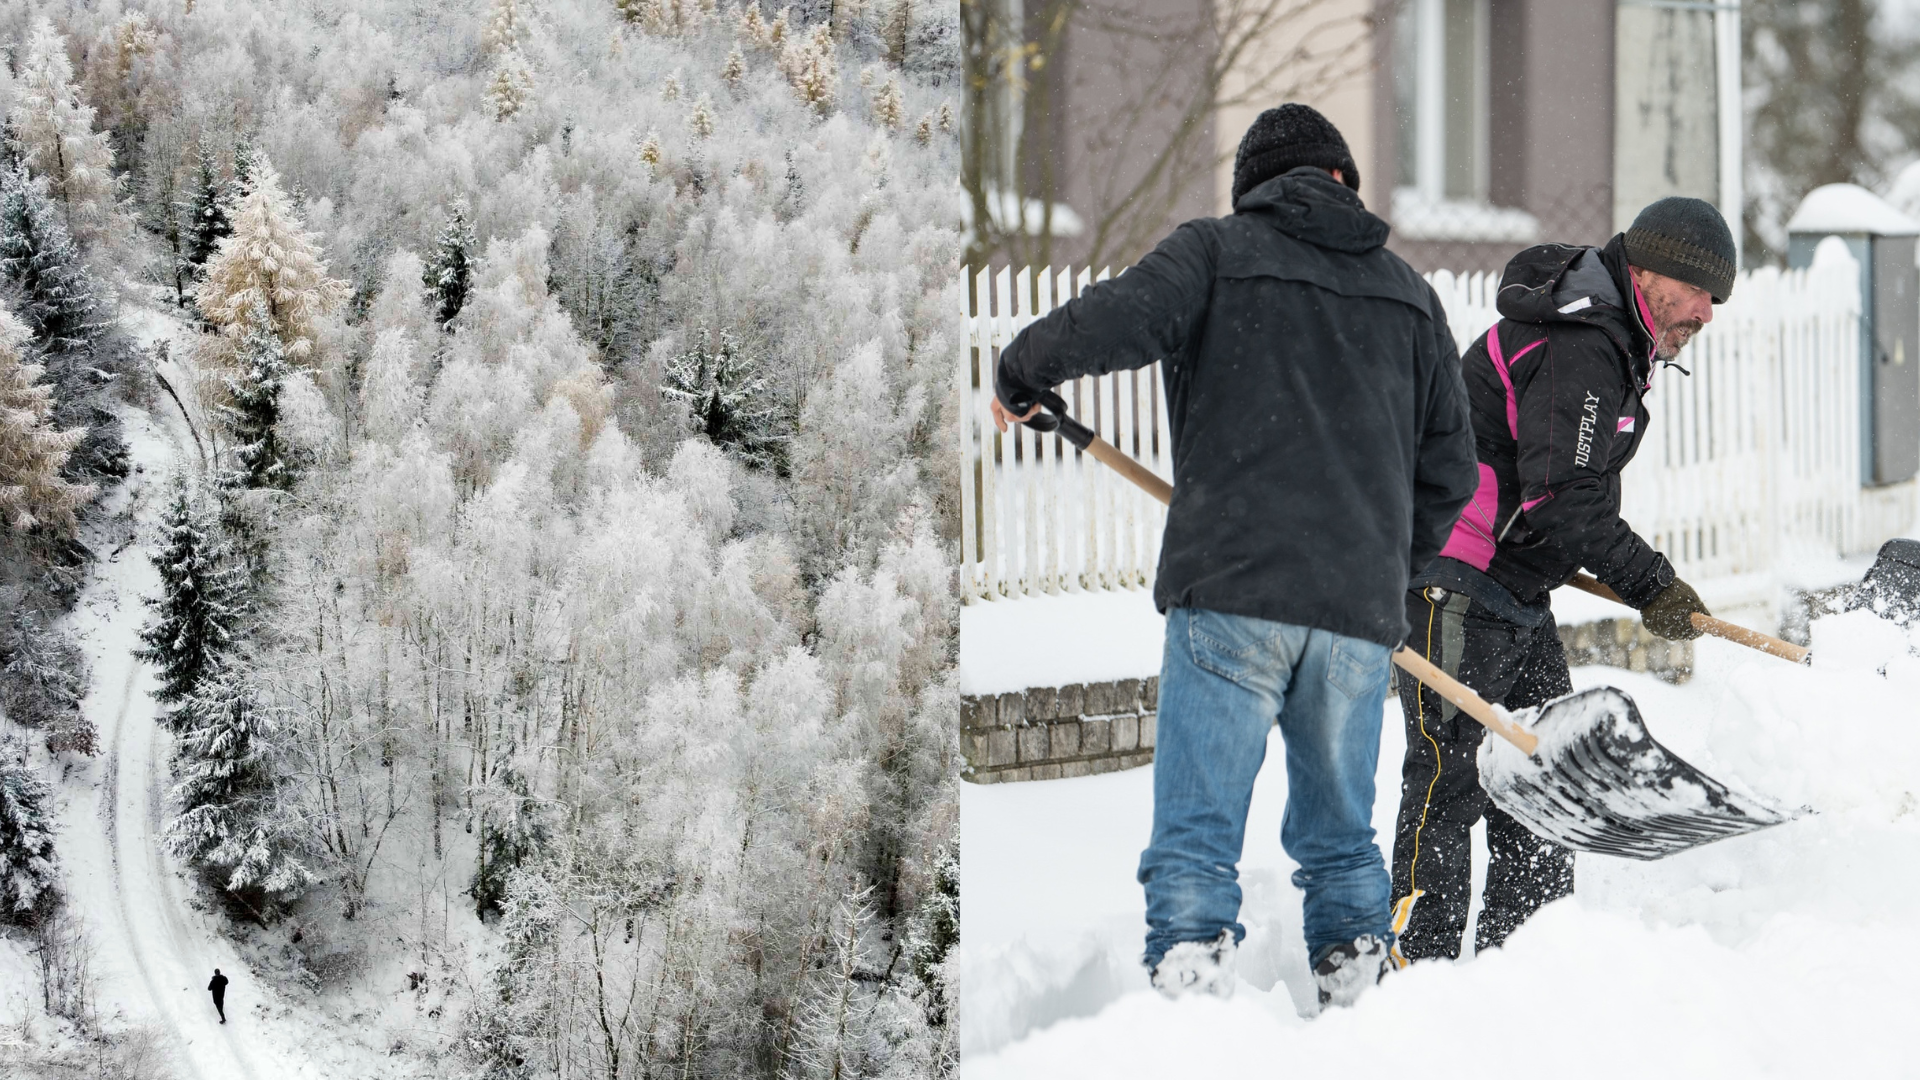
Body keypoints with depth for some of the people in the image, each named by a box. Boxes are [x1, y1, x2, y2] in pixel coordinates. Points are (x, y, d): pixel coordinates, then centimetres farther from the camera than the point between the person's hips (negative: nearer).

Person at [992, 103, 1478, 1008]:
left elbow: (1117, 321, -13)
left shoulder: (1217, 251, 6)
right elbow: (1450, 466, 19)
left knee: (1196, 833, -6)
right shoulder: (1408, 292, 20)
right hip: (1360, 609, 4)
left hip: (1231, 595, -4)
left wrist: (1020, 375, 6)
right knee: (1339, 836, 17)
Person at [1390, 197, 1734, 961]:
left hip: (1516, 592, 11)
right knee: (1450, 775, -11)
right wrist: (1650, 585, -17)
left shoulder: (1613, 343, 15)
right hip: (1453, 588, -11)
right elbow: (1561, 498, -24)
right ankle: (1418, 963, -10)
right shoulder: (1579, 350, -19)